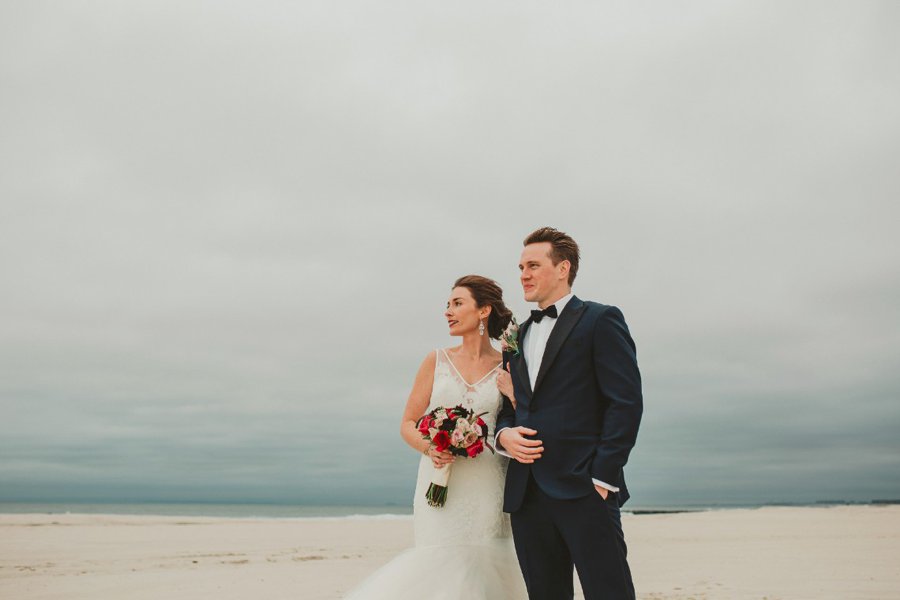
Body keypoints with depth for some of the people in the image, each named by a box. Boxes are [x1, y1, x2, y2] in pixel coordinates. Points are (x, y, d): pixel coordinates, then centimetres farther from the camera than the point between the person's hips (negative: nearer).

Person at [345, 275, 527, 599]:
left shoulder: (508, 368, 3)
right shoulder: (437, 361, 7)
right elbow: (408, 423, 8)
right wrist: (430, 448, -11)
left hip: (487, 491, 0)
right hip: (439, 489, 1)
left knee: (485, 569, -2)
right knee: (441, 569, -5)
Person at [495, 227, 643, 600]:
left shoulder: (600, 320, 0)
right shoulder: (519, 335, 21)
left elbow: (626, 402, -8)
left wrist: (603, 478, -13)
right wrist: (504, 434, 0)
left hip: (583, 490, -6)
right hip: (526, 495, 6)